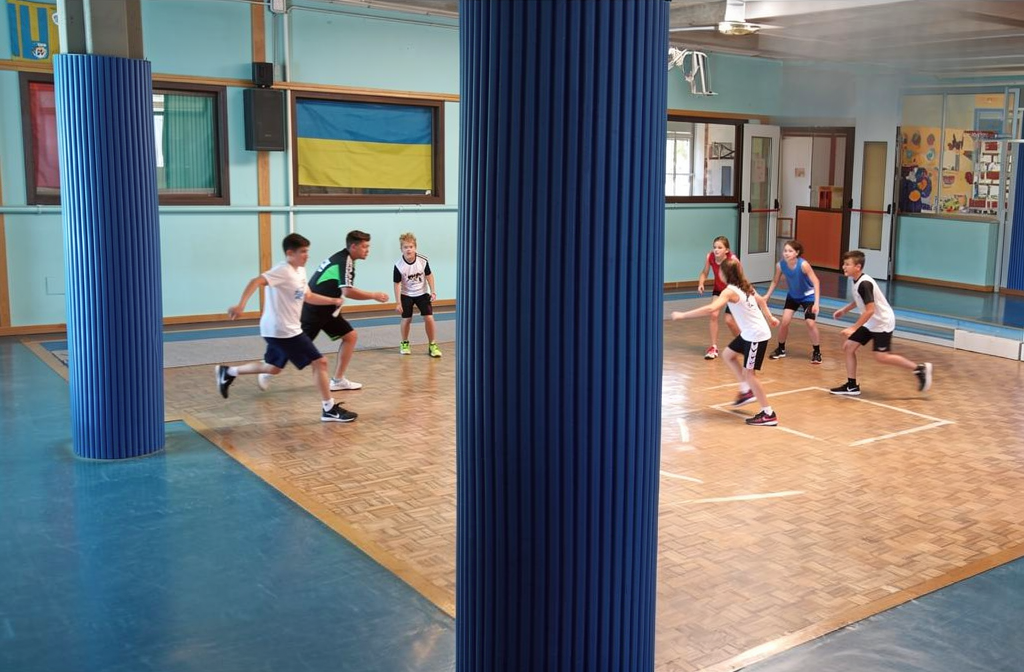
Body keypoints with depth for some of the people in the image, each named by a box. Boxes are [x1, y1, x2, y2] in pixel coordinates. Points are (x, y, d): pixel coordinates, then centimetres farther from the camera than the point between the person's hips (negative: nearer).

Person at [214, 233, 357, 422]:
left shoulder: (299, 271, 11)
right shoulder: (283, 271, -19)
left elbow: (308, 296, 23)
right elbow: (256, 281, -31)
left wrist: (333, 301, 16)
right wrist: (241, 305, -42)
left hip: (280, 330, 10)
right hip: (283, 330, -10)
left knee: (273, 367, 25)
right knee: (320, 362, -8)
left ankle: (228, 372, 33)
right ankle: (329, 409, -1)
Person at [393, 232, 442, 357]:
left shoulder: (423, 260, -18)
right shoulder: (399, 265, -21)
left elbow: (429, 275, -2)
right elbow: (397, 284, -13)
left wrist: (433, 292, -4)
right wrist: (398, 302, -13)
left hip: (422, 293, 1)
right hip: (406, 295, -1)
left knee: (429, 318, -9)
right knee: (406, 319, 0)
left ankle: (432, 345, 4)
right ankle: (404, 344, 24)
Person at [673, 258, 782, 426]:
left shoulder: (730, 291, -21)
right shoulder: (744, 286, 6)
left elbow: (711, 308, -36)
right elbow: (761, 300, 23)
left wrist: (683, 315, -33)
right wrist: (769, 317, 38)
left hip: (756, 336, -9)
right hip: (750, 333, 9)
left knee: (748, 373, -2)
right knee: (728, 355, 21)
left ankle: (769, 414, 3)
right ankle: (747, 391, 27)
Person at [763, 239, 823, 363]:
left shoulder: (803, 264, -33)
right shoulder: (780, 265, -20)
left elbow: (816, 282, -29)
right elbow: (775, 281, -1)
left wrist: (816, 302, -34)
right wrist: (767, 295, -7)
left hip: (808, 296, -4)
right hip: (792, 295, 4)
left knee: (810, 323, -13)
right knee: (785, 321, -4)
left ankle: (817, 352, 4)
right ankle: (781, 349, 17)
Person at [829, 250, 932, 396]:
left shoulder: (864, 284, -25)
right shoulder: (855, 280, 4)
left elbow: (870, 310, -29)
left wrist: (853, 328, -29)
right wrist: (844, 310, 20)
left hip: (882, 322, -10)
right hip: (870, 323, 10)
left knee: (881, 356, -12)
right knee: (848, 347, 3)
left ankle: (919, 369, 4)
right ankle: (852, 386, 9)